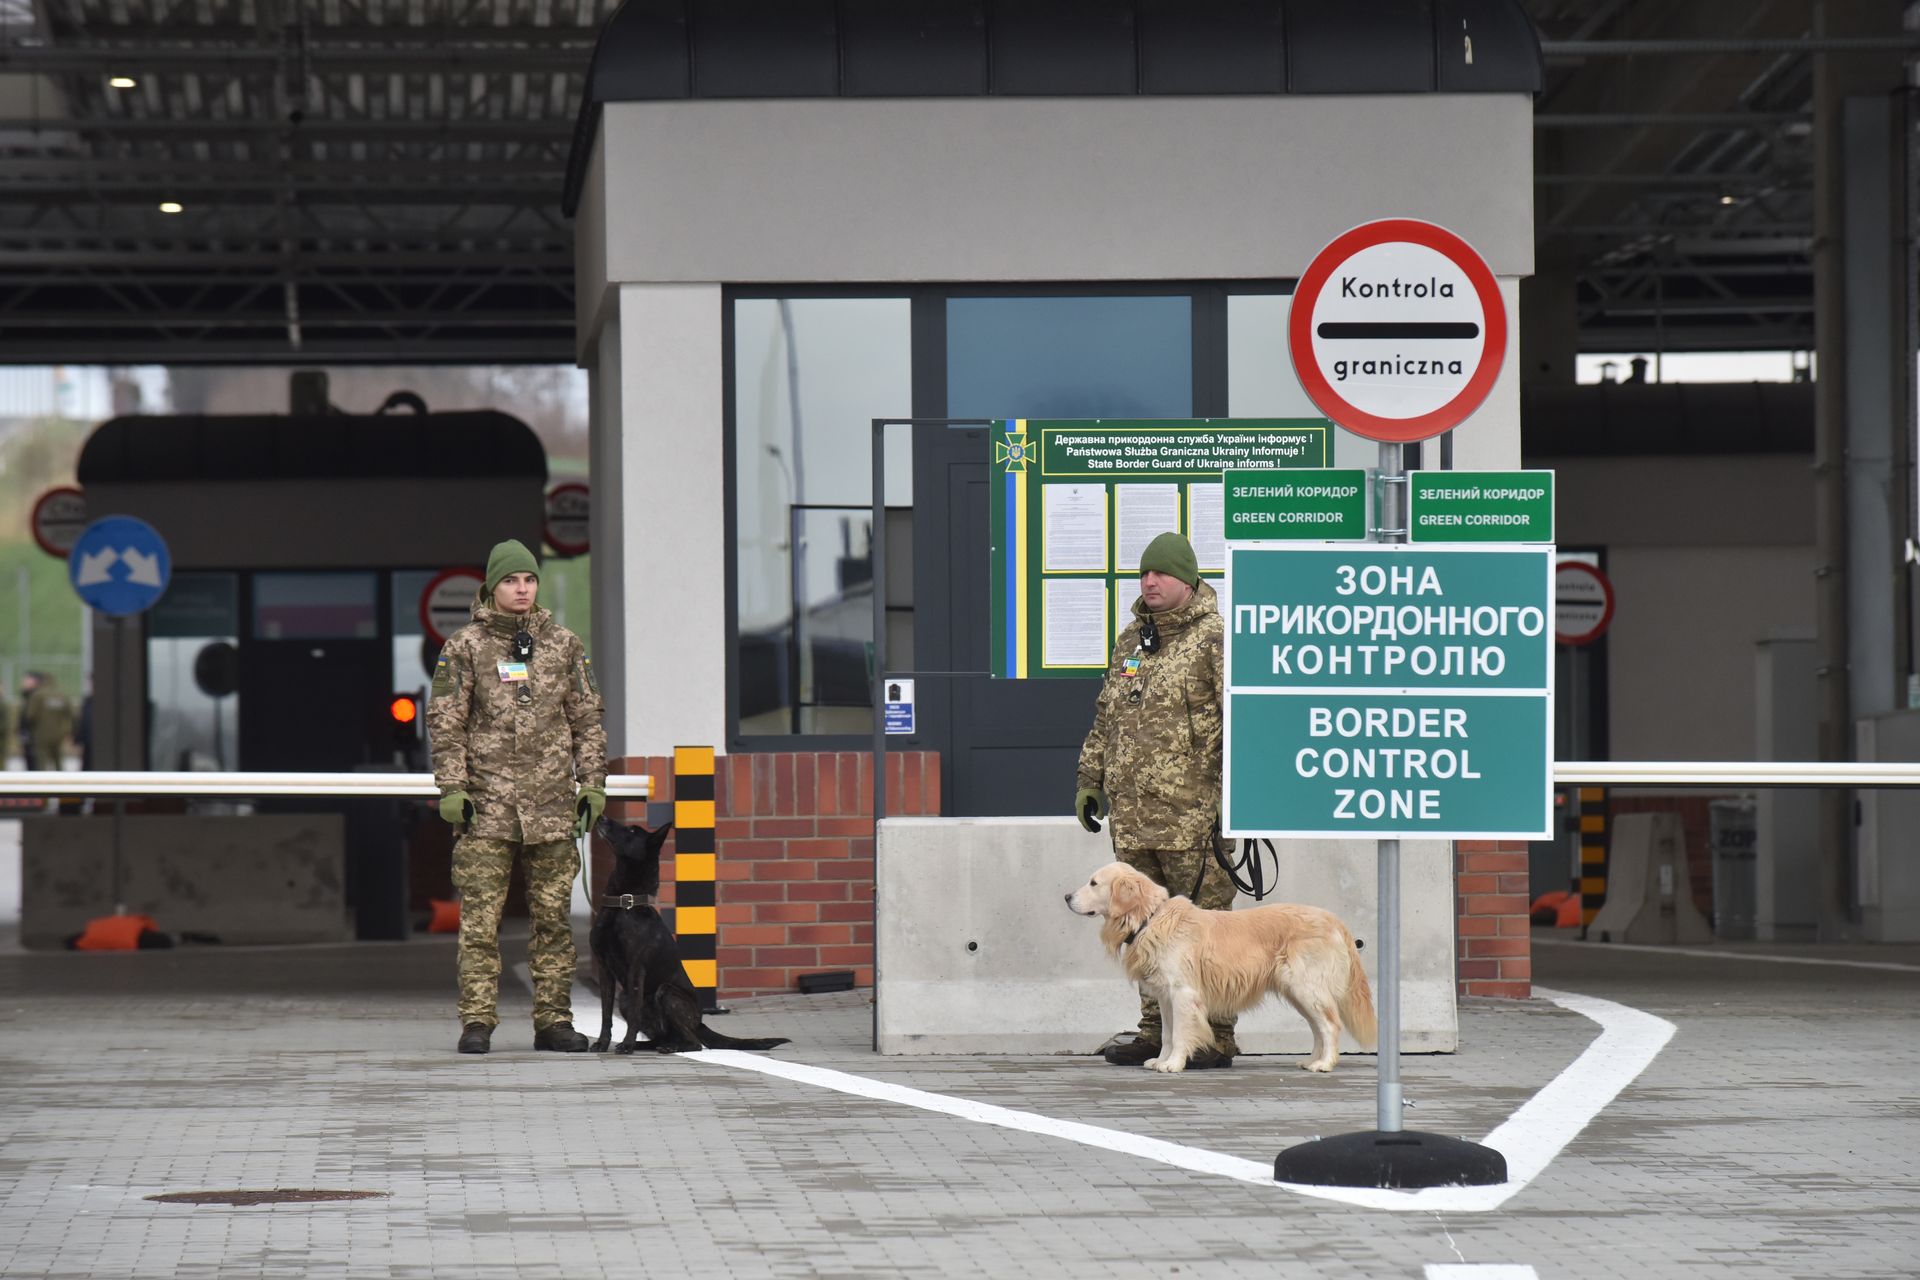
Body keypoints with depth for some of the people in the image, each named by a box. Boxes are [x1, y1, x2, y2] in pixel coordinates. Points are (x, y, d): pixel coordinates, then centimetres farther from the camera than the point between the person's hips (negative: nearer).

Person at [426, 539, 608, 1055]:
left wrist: (593, 784, 8)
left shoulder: (564, 645, 12)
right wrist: (452, 788, -6)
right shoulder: (464, 646, 4)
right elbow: (445, 721, 2)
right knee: (480, 919, -6)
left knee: (554, 917, 3)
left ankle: (553, 1020, 8)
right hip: (487, 801, -2)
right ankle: (477, 1022, -3)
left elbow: (587, 719, 15)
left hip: (552, 802, 3)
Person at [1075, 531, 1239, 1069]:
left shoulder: (1215, 638, -5)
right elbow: (1106, 717, 26)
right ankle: (1156, 1030, 18)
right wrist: (1090, 779, 21)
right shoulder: (1130, 640, 18)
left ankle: (1214, 1037, -2)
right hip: (1132, 812, 7)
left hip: (1191, 812, -7)